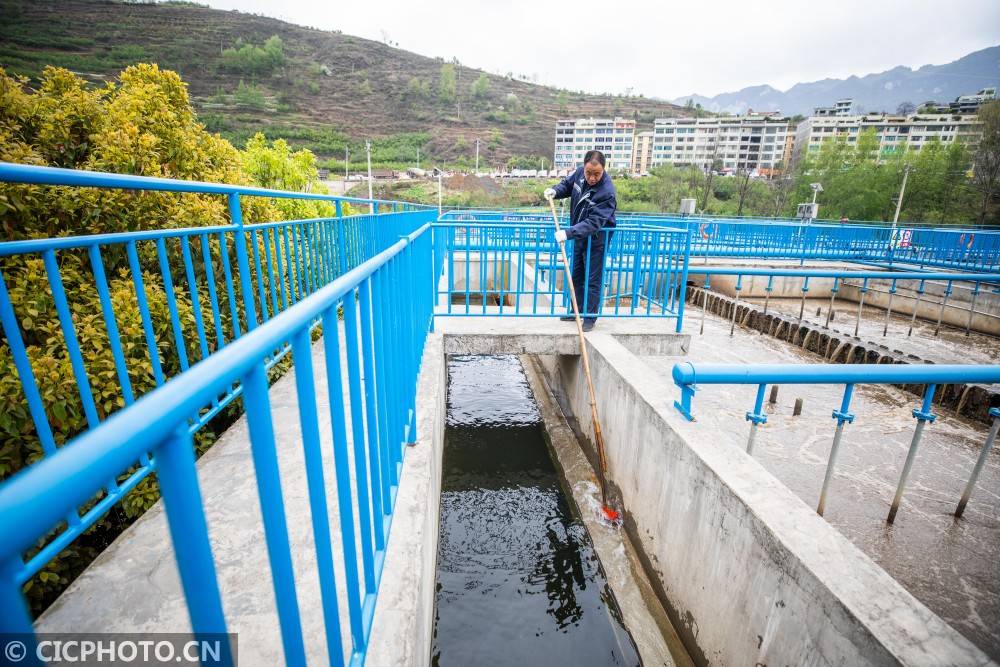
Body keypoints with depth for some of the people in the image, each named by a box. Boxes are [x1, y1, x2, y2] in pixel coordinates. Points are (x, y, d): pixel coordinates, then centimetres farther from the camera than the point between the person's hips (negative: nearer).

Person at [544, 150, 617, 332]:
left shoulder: (607, 193, -30)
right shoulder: (580, 173, -10)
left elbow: (593, 223, -36)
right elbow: (567, 184, 11)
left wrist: (568, 233, -45)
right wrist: (555, 191, -10)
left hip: (597, 238, -7)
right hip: (580, 234, 8)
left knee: (592, 280, -1)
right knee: (577, 276, 16)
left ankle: (590, 318, 10)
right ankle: (577, 311, 30)